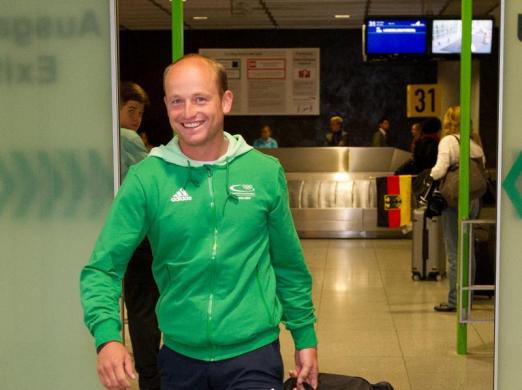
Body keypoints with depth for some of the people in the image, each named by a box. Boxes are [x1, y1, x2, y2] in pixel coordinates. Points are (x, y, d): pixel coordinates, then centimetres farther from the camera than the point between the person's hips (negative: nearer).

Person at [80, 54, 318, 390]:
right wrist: (107, 336, -23)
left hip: (254, 353, -1)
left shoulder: (265, 172, -2)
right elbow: (103, 268, -7)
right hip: (180, 355, 1)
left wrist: (306, 337, 9)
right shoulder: (146, 178, -7)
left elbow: (290, 265, 7)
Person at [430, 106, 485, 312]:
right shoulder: (474, 143, 9)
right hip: (473, 200, 6)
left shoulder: (448, 141, -9)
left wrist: (429, 179, -3)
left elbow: (440, 169, -20)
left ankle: (454, 301, 1)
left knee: (453, 252, -1)